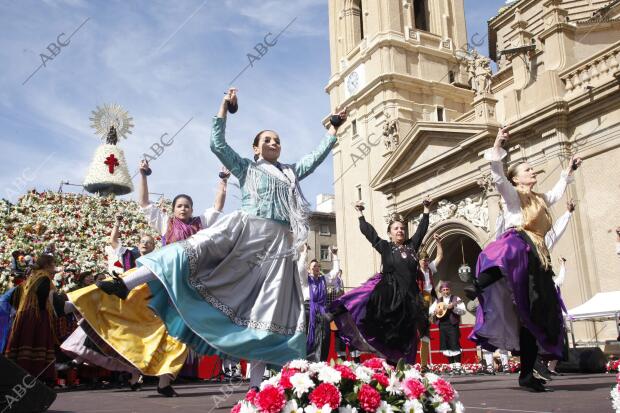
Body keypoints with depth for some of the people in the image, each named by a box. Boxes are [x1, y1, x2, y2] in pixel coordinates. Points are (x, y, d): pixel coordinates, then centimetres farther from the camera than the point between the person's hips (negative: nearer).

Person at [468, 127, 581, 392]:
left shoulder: (540, 200, 26)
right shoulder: (512, 194, 6)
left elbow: (556, 193, 48)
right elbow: (497, 176, -13)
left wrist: (568, 171, 54)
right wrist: (497, 147, -23)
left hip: (537, 259, 6)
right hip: (517, 247, -6)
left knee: (535, 316, 1)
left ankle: (527, 374, 4)